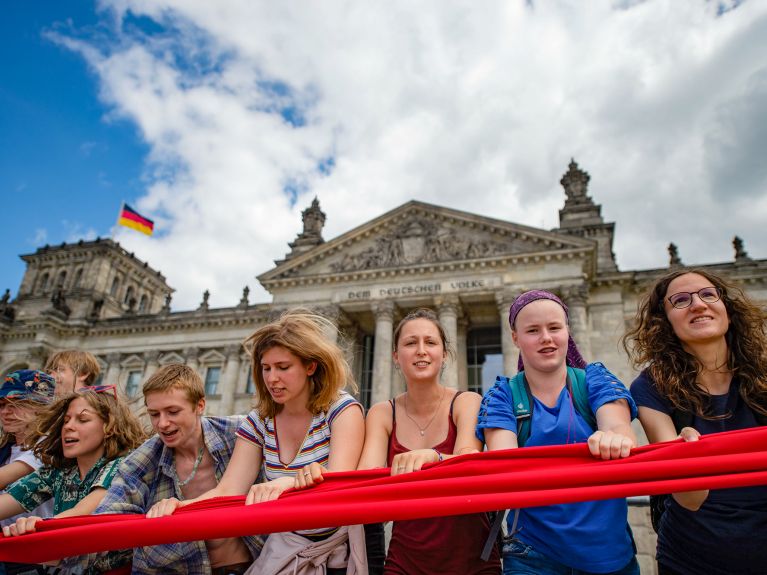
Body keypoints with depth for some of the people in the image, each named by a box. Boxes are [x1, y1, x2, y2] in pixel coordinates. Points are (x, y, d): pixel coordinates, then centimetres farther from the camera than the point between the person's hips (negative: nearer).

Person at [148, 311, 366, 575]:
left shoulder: (342, 409, -14)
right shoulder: (259, 422, -2)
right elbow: (227, 491, -10)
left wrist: (287, 483, -46)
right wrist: (181, 505, -30)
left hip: (341, 552, -2)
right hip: (286, 550, 3)